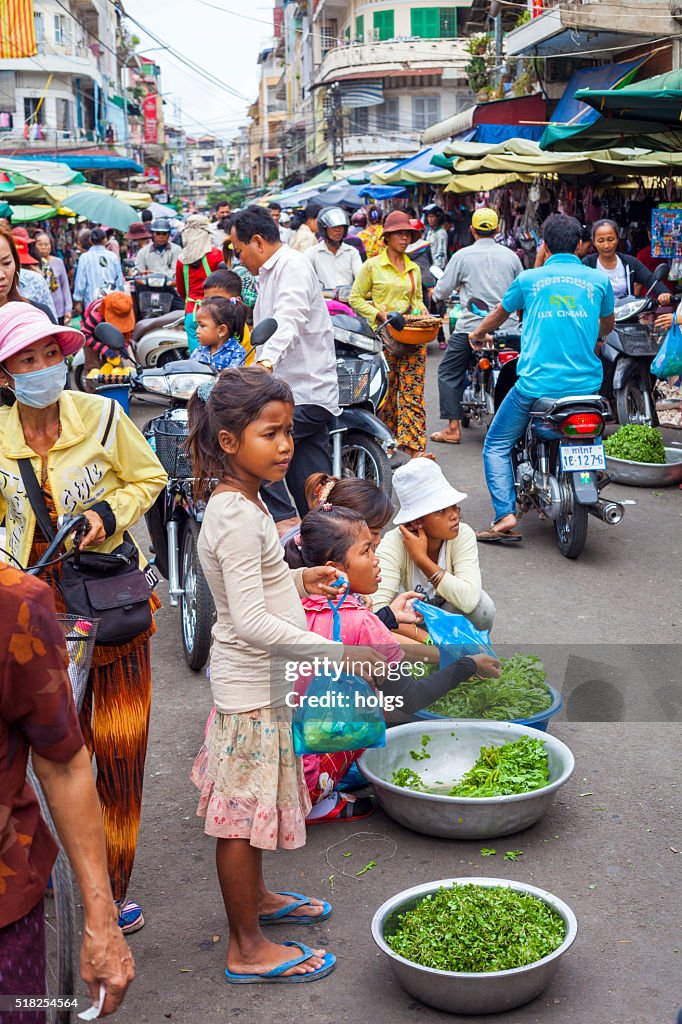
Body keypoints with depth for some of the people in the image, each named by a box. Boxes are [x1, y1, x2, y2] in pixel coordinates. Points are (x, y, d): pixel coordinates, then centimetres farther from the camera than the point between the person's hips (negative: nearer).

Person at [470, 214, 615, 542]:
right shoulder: (598, 279, 9)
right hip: (586, 384, 3)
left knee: (496, 445, 10)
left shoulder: (529, 278, 6)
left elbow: (499, 314, 24)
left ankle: (505, 516, -6)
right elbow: (608, 325, 28)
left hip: (537, 383, -3)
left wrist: (477, 335, 45)